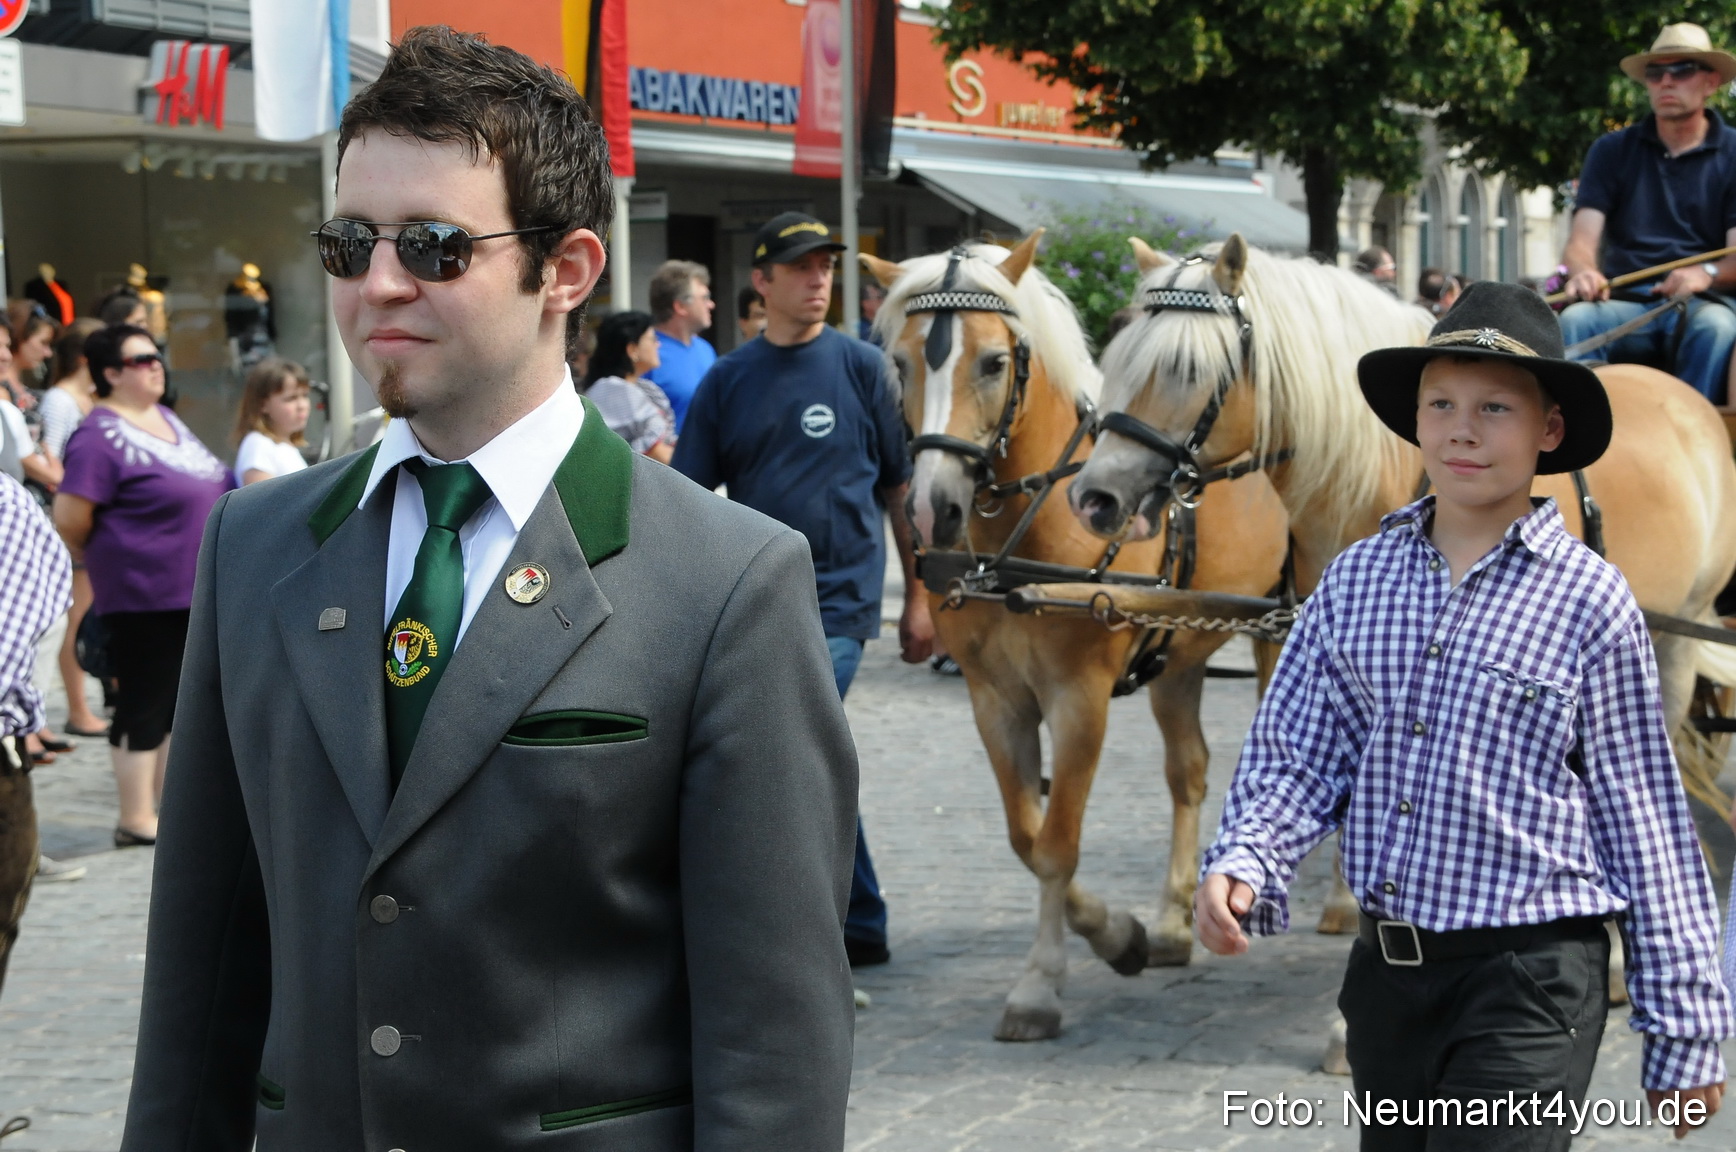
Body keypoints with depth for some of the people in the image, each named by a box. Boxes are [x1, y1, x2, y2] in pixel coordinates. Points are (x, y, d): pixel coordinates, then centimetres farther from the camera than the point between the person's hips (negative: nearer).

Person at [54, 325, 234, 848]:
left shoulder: (168, 421, 12)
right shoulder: (101, 437, -15)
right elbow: (69, 521, -18)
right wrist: (110, 560, -2)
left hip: (196, 590, 9)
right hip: (144, 598, -9)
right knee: (144, 705, -2)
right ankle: (137, 819, 5)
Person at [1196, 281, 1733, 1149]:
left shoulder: (1589, 602, -6)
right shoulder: (1356, 581, 5)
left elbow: (1646, 821, -3)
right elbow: (1296, 755, 7)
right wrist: (1241, 865, -14)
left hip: (1529, 982, -5)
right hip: (1385, 971, 5)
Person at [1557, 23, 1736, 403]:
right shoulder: (1613, 151, 14)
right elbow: (1582, 239, 3)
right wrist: (1583, 271, -23)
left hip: (1700, 303, -2)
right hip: (1624, 304, 2)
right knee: (1576, 319, -30)